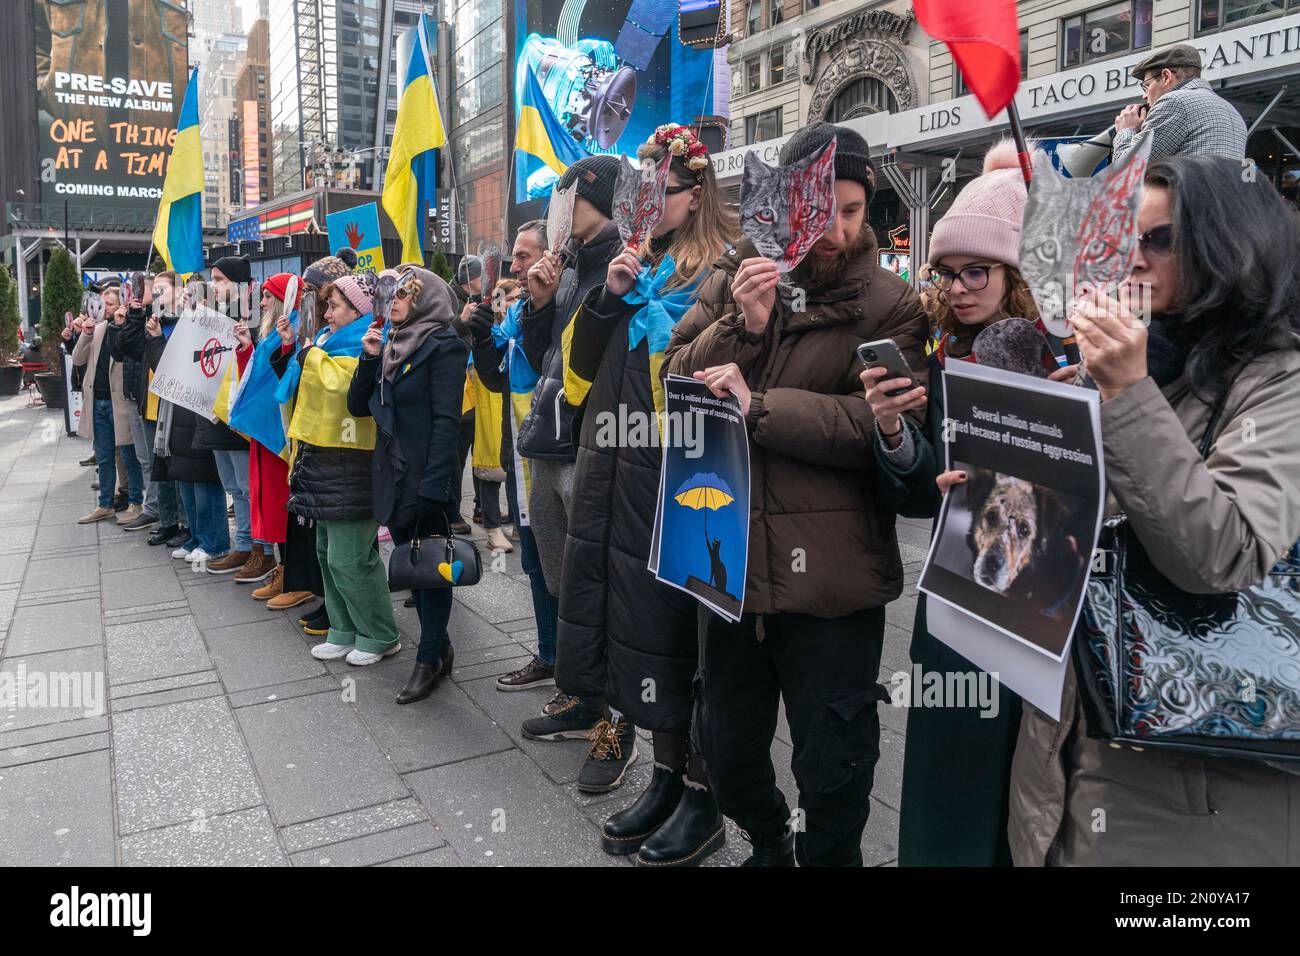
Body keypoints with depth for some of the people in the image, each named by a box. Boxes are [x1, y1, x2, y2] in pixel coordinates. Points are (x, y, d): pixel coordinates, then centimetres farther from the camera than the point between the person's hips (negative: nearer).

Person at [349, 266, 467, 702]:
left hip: (426, 478, -8)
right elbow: (358, 405, 13)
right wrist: (369, 358, -1)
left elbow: (446, 420, -17)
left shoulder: (443, 345, -9)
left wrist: (433, 486, -22)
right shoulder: (390, 346, 15)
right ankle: (440, 648, 27)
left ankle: (430, 661, 13)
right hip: (392, 475, 8)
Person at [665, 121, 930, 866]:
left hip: (830, 576, -4)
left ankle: (826, 856, 41)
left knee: (833, 769, 11)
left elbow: (877, 423, -19)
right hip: (730, 559, 5)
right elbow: (676, 381, 0)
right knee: (726, 753, 22)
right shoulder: (735, 278, 6)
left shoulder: (891, 305, -7)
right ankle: (771, 844, 52)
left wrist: (758, 406, -21)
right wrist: (741, 325, -15)